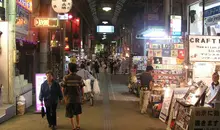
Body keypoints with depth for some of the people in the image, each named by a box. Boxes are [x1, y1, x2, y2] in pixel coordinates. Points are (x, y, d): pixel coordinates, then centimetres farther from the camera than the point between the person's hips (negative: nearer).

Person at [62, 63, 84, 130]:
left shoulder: (66, 78, -9)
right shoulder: (79, 78, -7)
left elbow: (63, 89, -7)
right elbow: (82, 89, -3)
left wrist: (65, 97, 6)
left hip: (69, 98, -1)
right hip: (78, 98, 1)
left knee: (70, 114, 12)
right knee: (77, 112, 22)